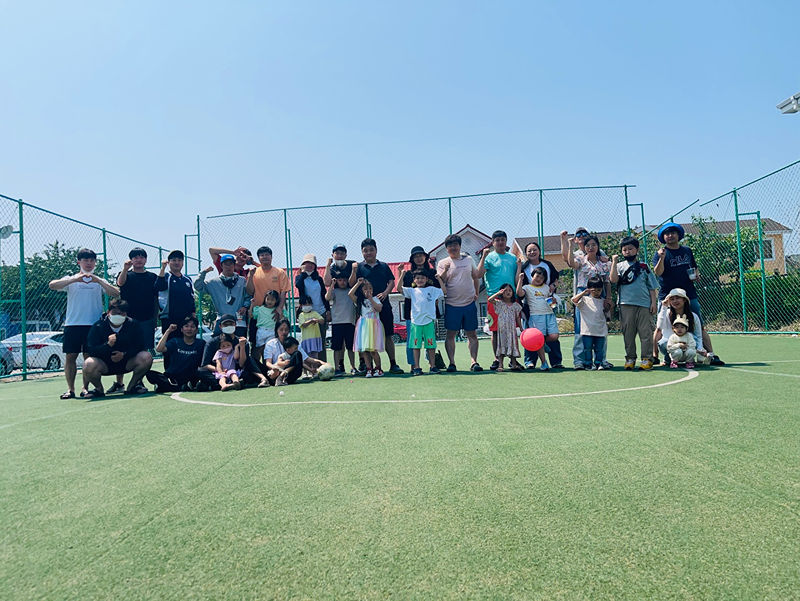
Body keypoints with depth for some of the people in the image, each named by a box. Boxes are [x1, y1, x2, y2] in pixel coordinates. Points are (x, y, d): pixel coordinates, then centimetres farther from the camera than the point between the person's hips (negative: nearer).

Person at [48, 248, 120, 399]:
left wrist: (98, 280, -17)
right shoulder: (70, 280, 11)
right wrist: (75, 279, -20)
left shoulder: (100, 281, 11)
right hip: (72, 324, 0)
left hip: (93, 324, 0)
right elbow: (52, 285, -9)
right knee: (70, 357, -1)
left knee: (89, 357, -1)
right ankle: (70, 389, 6)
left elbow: (116, 294, -5)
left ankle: (85, 388, 7)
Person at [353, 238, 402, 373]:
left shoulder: (383, 266, 12)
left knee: (387, 335, 4)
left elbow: (391, 282, 7)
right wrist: (353, 272, -21)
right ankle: (368, 366, 9)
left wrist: (385, 292, -11)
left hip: (383, 304, 1)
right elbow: (352, 284, -2)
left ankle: (393, 364, 10)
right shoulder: (359, 267, 6)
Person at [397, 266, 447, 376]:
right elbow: (399, 288, 1)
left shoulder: (432, 290, 10)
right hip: (415, 321, 0)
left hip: (429, 321, 0)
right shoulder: (412, 291, 10)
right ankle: (416, 367, 6)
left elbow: (444, 291, 6)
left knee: (431, 345, 3)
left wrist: (439, 279, 2)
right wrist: (402, 276, -8)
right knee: (416, 345, 1)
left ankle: (433, 366, 11)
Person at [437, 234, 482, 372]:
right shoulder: (442, 263, 4)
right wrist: (445, 270, -21)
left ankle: (474, 362, 5)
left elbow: (476, 277, 20)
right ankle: (451, 363, 5)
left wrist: (476, 293, 12)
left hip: (469, 303, 2)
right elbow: (440, 282, -5)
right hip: (452, 304, -2)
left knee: (472, 334, 2)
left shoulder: (468, 259, 11)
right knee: (450, 334, -1)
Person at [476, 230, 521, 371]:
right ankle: (497, 359, 10)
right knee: (496, 330, 0)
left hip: (511, 297, 3)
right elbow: (478, 274, -11)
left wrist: (519, 266, 2)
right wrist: (483, 257, -15)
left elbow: (517, 279, 17)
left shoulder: (513, 258, 16)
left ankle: (513, 358, 13)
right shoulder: (489, 257, 3)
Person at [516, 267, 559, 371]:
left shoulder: (546, 287, 21)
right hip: (536, 315, -4)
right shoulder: (527, 287, 9)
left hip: (549, 314, 4)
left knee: (554, 336, -12)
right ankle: (544, 363, 1)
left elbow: (551, 299, 26)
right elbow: (519, 293, -12)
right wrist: (520, 279, -12)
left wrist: (553, 300, 4)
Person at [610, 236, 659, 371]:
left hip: (644, 304, 0)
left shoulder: (644, 267, 12)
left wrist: (653, 302, 3)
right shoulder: (620, 266, 10)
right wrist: (614, 262, -10)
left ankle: (647, 359, 4)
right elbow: (613, 280, -9)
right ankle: (630, 358, 12)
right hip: (626, 304, 0)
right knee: (628, 333, 4)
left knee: (646, 332, -1)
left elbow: (652, 286, 12)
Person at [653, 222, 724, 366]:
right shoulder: (661, 253, 0)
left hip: (690, 295, 4)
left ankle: (711, 355, 7)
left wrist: (696, 275, 6)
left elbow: (695, 267, 27)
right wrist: (661, 258, -31)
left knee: (700, 327, 3)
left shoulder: (687, 251, 14)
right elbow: (658, 272, -15)